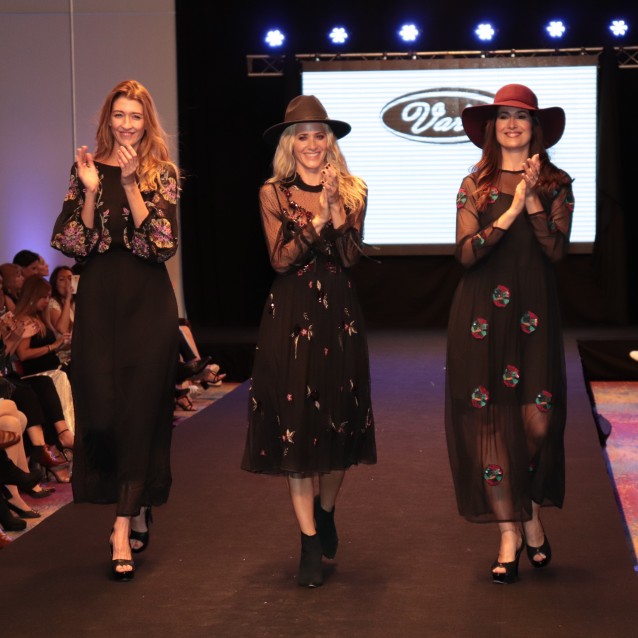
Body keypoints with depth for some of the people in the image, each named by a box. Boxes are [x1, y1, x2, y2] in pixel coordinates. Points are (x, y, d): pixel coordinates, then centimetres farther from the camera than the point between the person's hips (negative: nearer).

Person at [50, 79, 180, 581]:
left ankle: (124, 529, -1)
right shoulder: (86, 169, 7)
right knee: (100, 406, -1)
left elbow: (163, 244, -11)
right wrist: (90, 191, -13)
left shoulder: (162, 174, 2)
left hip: (147, 300, -2)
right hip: (98, 299, 2)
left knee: (140, 408, -3)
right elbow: (73, 243, 0)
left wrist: (131, 184, -17)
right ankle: (136, 512, 19)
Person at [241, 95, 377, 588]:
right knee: (294, 422, -5)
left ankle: (326, 512, 33)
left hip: (339, 313, 2)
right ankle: (310, 543, 0)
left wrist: (334, 207, -16)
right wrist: (317, 219, -17)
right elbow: (280, 259, -8)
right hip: (290, 314, -2)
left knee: (340, 418, 8)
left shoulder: (352, 191, 6)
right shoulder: (274, 193, 2)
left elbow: (351, 256, -5)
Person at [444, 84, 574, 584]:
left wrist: (533, 200, -15)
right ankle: (510, 534, 6)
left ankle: (533, 515, 20)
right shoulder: (475, 185, 7)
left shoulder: (556, 184, 7)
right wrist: (511, 211, -15)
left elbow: (557, 250, -6)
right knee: (488, 420, -2)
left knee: (538, 421, -6)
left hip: (534, 313, 0)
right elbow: (466, 253, -6)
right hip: (482, 314, 0)